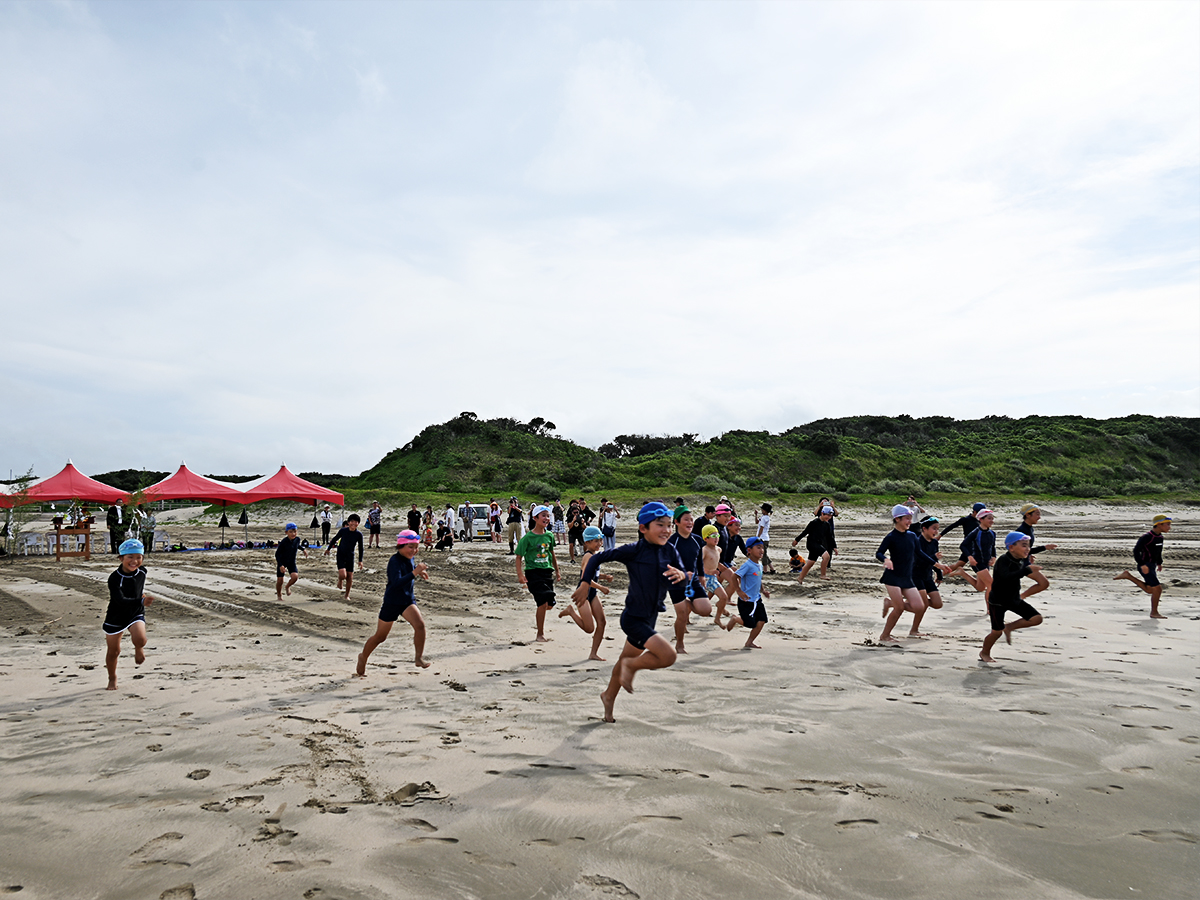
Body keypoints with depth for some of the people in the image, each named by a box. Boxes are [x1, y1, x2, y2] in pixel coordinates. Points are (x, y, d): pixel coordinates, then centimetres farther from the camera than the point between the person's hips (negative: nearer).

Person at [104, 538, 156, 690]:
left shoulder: (142, 572, -8)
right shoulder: (114, 578, -24)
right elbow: (120, 600, -37)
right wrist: (141, 601, -49)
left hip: (136, 614, 2)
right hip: (115, 617, -2)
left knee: (140, 639, -27)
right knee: (113, 651, 10)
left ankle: (138, 649, 10)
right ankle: (112, 679, 36)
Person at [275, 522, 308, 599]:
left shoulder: (297, 539, -11)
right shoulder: (283, 542, -25)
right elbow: (277, 554, -17)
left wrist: (303, 550, 5)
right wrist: (280, 565, -23)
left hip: (291, 562, 3)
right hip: (282, 562, -3)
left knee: (295, 576, -20)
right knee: (280, 580, 0)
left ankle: (288, 586, 12)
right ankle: (279, 595, 27)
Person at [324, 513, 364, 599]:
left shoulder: (359, 534, -6)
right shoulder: (343, 530, -10)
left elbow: (360, 548, 4)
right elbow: (335, 539, 7)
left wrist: (360, 561, 4)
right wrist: (328, 549, 17)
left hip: (350, 557, 2)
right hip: (341, 555, -2)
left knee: (350, 577, 3)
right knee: (343, 575, -17)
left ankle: (347, 594, 23)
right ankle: (339, 580, 21)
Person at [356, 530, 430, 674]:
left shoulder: (410, 558, 0)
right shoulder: (395, 561, -23)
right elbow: (396, 583, -37)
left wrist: (419, 572, 6)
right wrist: (414, 573, -46)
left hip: (408, 600, 5)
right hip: (392, 601, -5)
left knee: (419, 624, -20)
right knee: (380, 636, 10)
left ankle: (418, 658, -9)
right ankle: (363, 658, 35)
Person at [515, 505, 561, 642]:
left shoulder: (549, 536, 6)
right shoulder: (528, 537, -10)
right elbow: (519, 557, -6)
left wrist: (557, 570, 26)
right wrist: (520, 574, -16)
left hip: (547, 571, 5)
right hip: (533, 573, -5)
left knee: (549, 604, 4)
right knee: (543, 602, -14)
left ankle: (539, 615, 40)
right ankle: (540, 635, 1)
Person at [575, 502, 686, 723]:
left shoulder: (669, 553, 0)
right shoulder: (634, 551, -16)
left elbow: (684, 576, -7)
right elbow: (598, 558, -9)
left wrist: (680, 575, -29)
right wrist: (585, 584, -8)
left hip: (649, 619, 7)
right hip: (633, 619, -7)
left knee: (626, 660, 24)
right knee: (668, 655, -21)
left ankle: (609, 696, 48)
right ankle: (632, 666, 6)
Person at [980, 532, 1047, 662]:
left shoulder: (1023, 561, -1)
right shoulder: (1003, 561, -24)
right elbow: (1007, 577, -43)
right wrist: (1027, 569, -43)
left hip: (1014, 599, 7)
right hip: (998, 601, -7)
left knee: (1037, 619, -6)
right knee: (997, 631, 1)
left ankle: (1009, 627, 14)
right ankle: (984, 653, 27)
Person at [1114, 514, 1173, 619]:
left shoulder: (1160, 537, 7)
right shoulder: (1147, 537, -19)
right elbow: (1136, 550, -22)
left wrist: (1159, 563, 22)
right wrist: (1142, 565, -26)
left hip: (1152, 566, 9)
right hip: (1145, 566, -9)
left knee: (1149, 590, 15)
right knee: (1157, 588, -9)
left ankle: (1128, 575, 22)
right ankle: (1154, 612, 4)